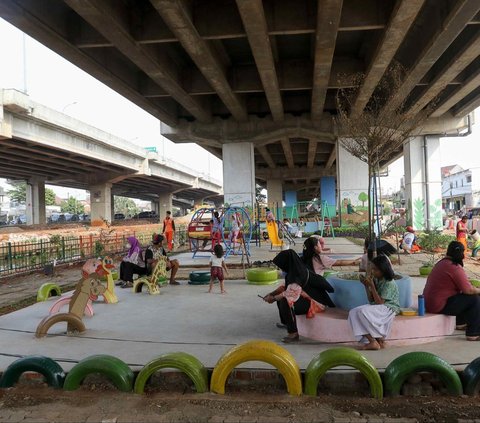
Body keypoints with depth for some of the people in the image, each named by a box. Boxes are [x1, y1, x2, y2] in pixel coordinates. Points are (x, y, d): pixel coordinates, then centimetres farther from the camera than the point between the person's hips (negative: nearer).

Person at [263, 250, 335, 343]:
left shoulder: (298, 275, -26)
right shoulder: (295, 270, 2)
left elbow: (290, 293, -32)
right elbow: (285, 286, 16)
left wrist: (273, 298, -17)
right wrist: (272, 293, 8)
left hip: (315, 303, -10)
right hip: (307, 298, 10)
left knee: (285, 302, -29)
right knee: (280, 295, 15)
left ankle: (293, 334, -19)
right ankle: (285, 322, 34)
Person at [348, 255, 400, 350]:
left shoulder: (389, 283, -14)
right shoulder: (376, 280, 7)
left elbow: (380, 302, -19)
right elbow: (371, 300, 9)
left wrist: (372, 286, -20)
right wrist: (366, 286, -4)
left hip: (389, 308, -8)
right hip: (376, 307, 8)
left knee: (363, 311, -32)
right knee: (353, 312, -18)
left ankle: (379, 340, -19)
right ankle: (370, 341, -25)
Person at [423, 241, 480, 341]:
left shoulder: (442, 262, 9)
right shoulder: (455, 268, -19)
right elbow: (468, 290, -19)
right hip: (439, 306, -10)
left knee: (463, 296, 26)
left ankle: (460, 323, 36)